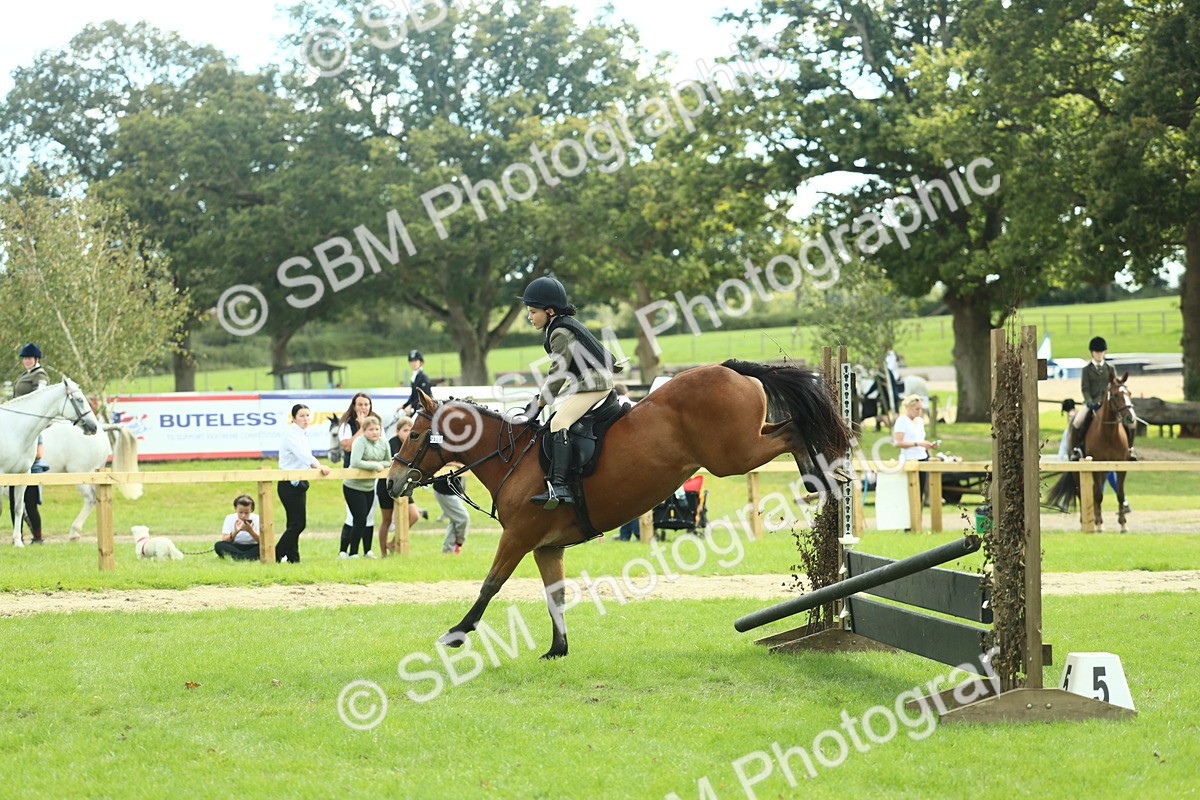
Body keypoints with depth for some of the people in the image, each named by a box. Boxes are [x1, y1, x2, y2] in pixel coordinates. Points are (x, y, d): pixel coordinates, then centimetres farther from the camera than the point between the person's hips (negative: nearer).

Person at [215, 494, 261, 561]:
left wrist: (250, 531, -28)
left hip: (251, 549, -1)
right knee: (218, 545, -30)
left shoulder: (256, 518, -4)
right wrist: (235, 532, -28)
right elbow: (224, 541, -11)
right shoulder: (230, 518, -2)